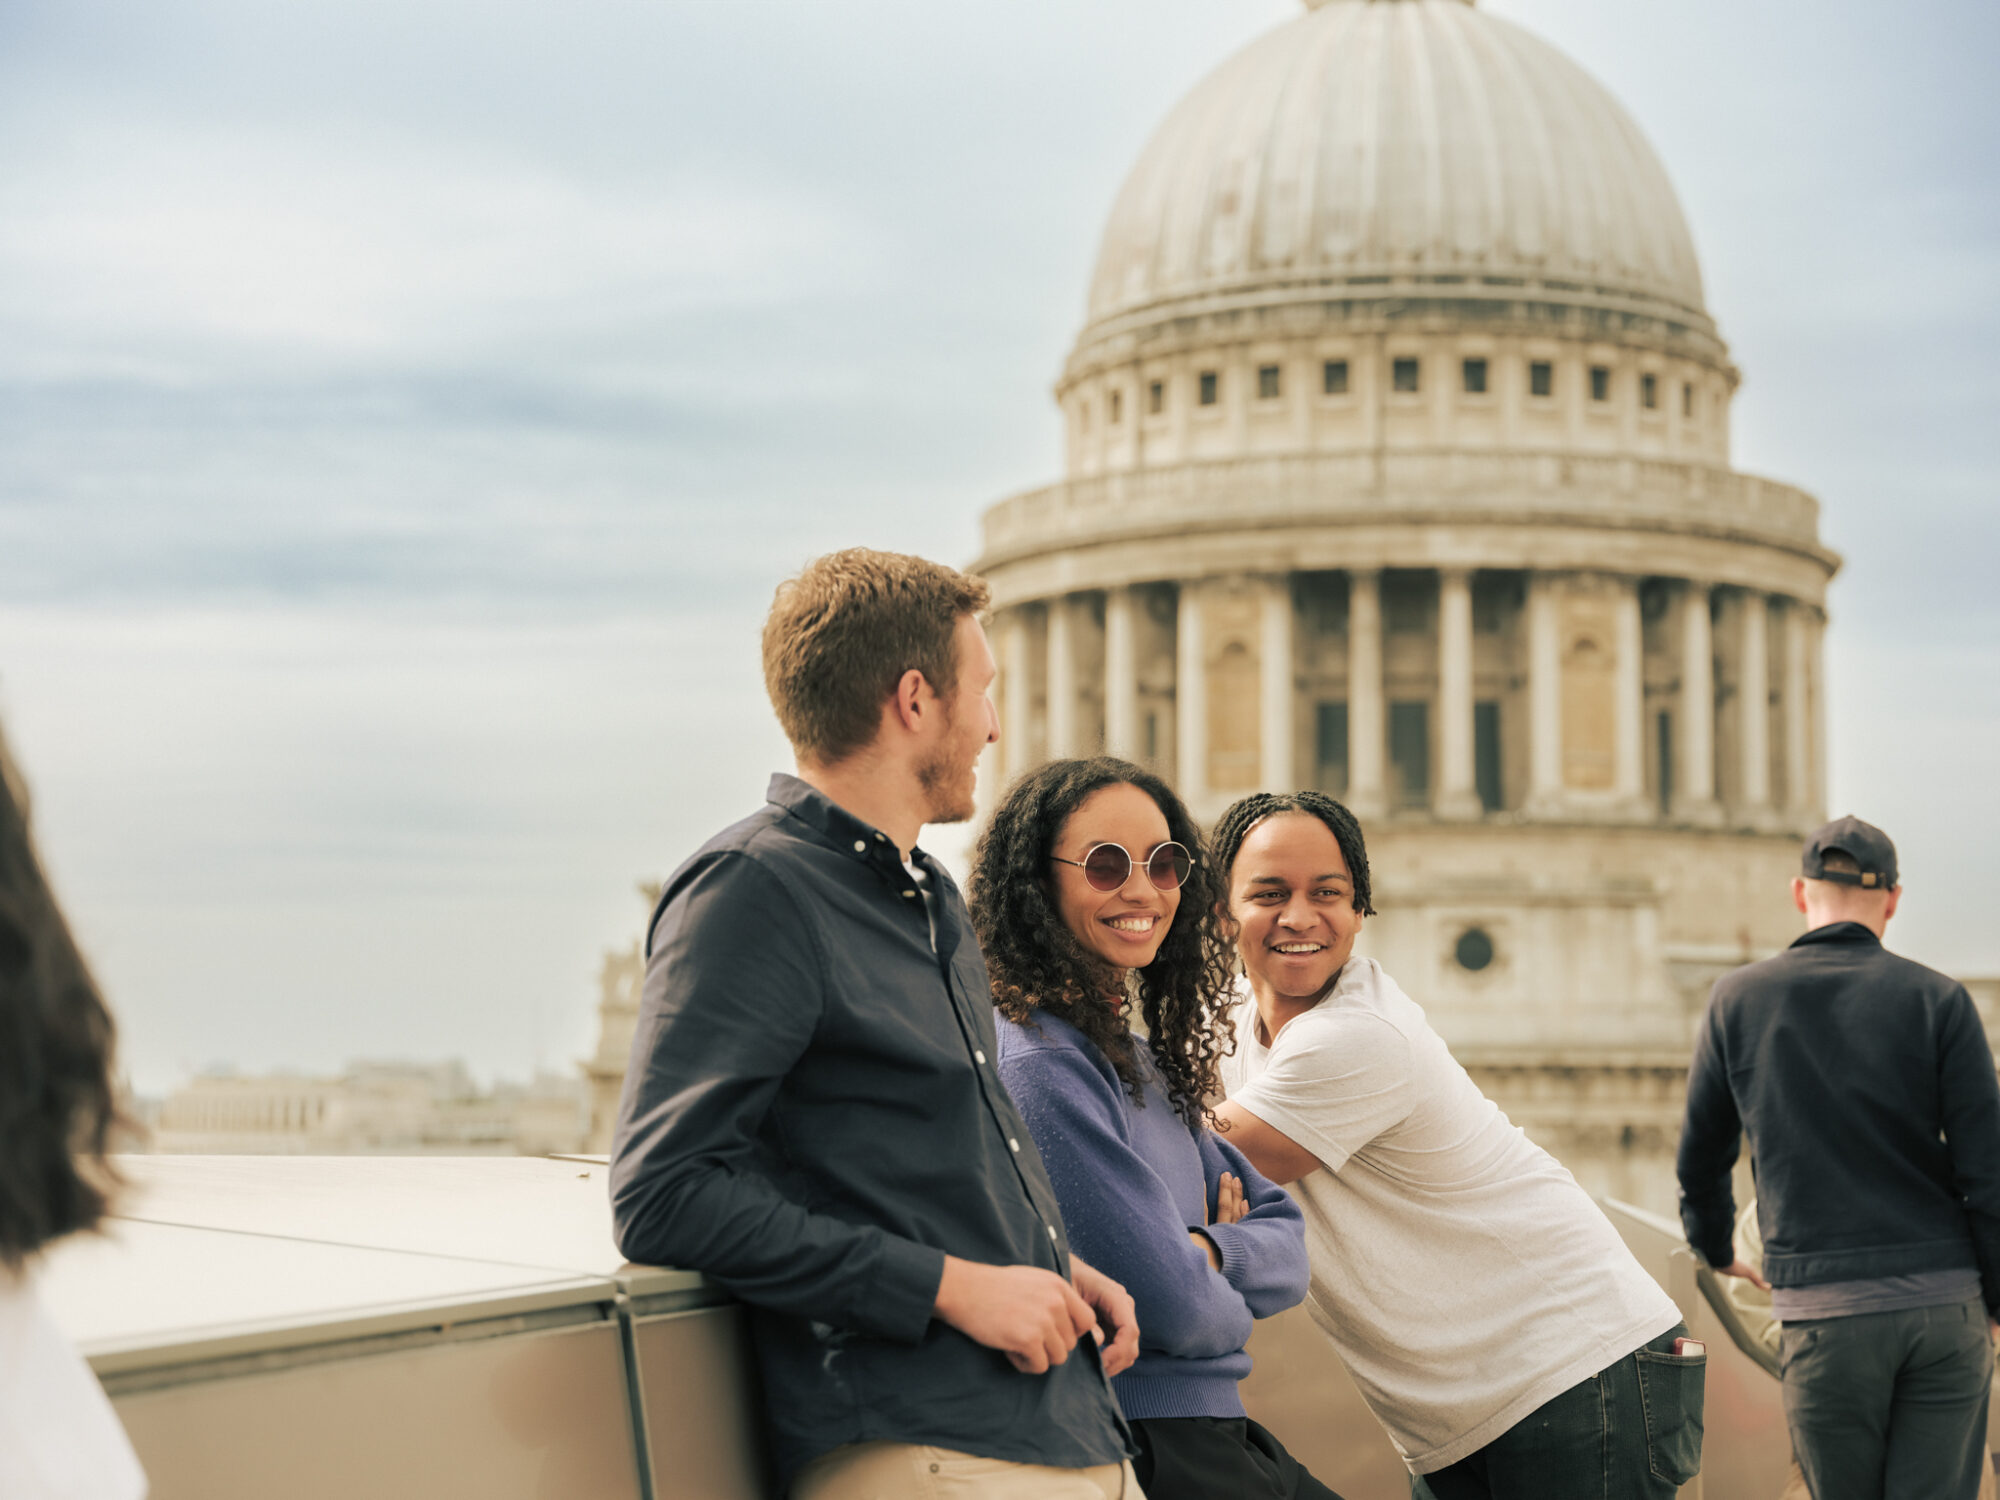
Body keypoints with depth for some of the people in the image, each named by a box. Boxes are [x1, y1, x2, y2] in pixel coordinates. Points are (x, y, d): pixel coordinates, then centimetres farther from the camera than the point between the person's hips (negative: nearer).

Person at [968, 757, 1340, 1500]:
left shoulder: (1144, 1062, 12)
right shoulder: (1040, 1063, -17)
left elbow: (1289, 1244, 10)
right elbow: (1173, 1304, -21)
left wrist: (1207, 1250, -11)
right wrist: (1232, 1302, 1)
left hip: (1214, 1431, 9)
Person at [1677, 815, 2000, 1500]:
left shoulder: (1738, 999, 4)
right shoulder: (1938, 1000, 0)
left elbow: (1700, 1159, 13)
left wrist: (1717, 1252, 31)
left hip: (1824, 1314, 0)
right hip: (1944, 1302, 0)